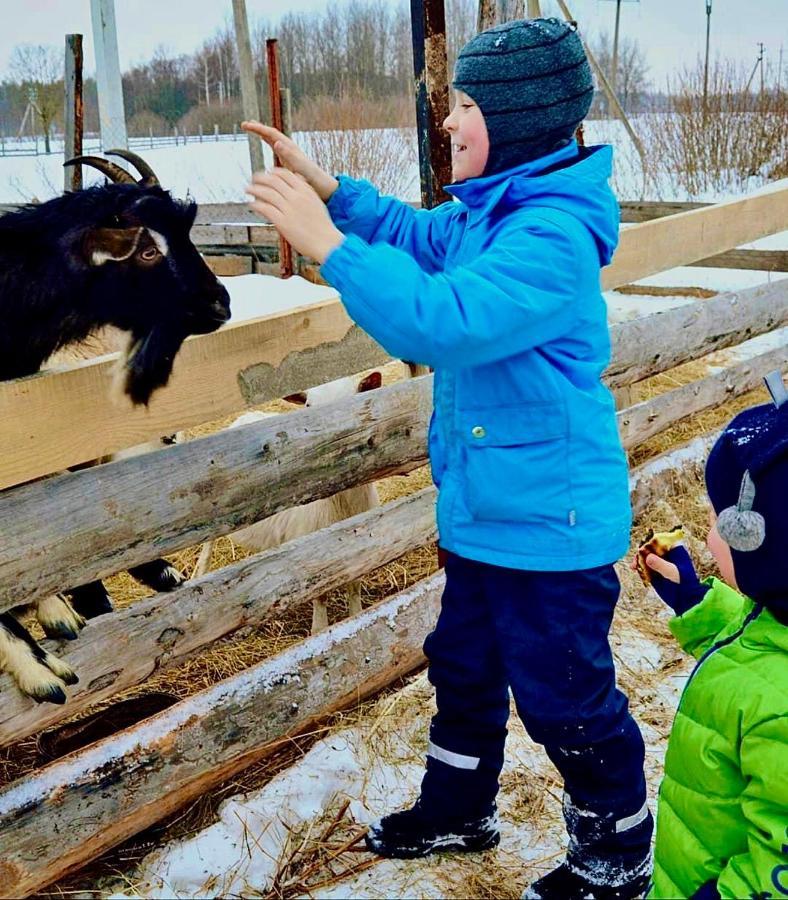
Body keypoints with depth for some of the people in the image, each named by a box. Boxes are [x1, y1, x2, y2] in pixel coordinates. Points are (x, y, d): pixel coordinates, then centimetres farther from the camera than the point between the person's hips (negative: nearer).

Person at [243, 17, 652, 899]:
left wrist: (327, 242, -31)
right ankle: (457, 810, 46)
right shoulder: (492, 211, 4)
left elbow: (441, 321, -35)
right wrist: (325, 186, 6)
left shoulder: (552, 235, -27)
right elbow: (418, 237, 19)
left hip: (550, 523, -10)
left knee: (565, 697, 7)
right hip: (487, 511, 10)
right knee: (463, 666, 24)